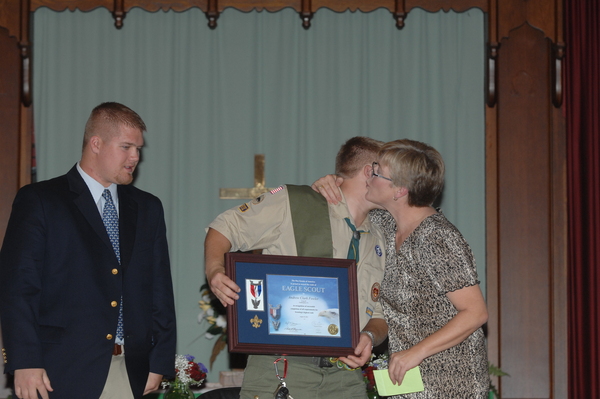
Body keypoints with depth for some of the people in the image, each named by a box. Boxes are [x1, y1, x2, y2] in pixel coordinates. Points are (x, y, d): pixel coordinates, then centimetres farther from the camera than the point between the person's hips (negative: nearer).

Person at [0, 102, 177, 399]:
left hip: (131, 374, 4)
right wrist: (25, 363, -14)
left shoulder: (148, 208, 16)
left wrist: (160, 363, 7)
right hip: (63, 374, -4)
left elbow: (160, 288, 15)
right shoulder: (38, 201, 1)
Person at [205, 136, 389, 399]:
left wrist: (370, 337, -4)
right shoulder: (291, 203, 0)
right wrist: (214, 271, -15)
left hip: (344, 377, 5)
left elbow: (379, 316, 20)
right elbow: (224, 229, 5)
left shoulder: (377, 244, 19)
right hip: (280, 367, -5)